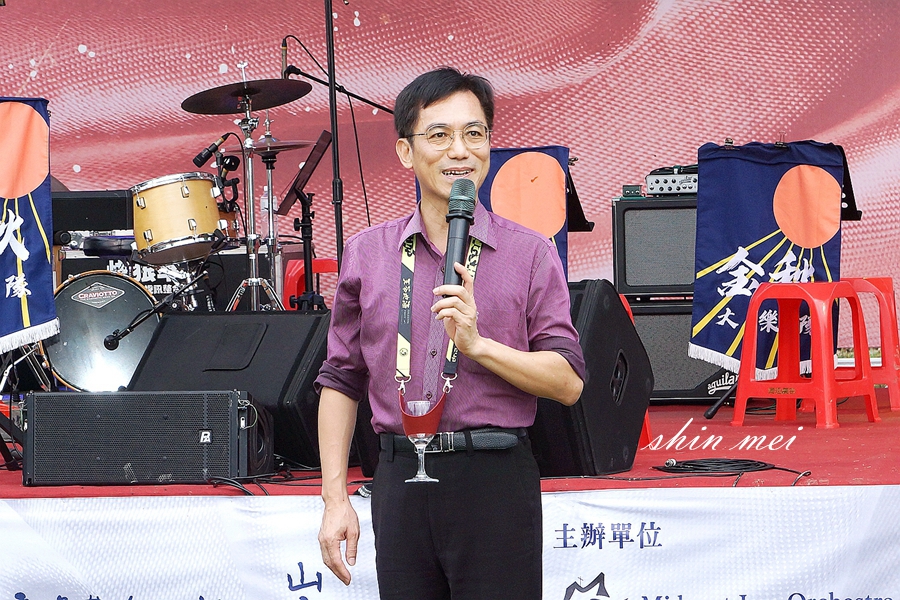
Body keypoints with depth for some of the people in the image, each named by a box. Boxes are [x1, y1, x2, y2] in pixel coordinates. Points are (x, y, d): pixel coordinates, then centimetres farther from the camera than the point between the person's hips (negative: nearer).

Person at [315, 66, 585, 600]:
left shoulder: (530, 254, 3)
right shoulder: (367, 254, 10)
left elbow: (568, 382, -3)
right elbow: (341, 381, 12)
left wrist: (477, 344, -16)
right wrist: (335, 499, 6)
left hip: (497, 480, -2)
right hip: (402, 479, 2)